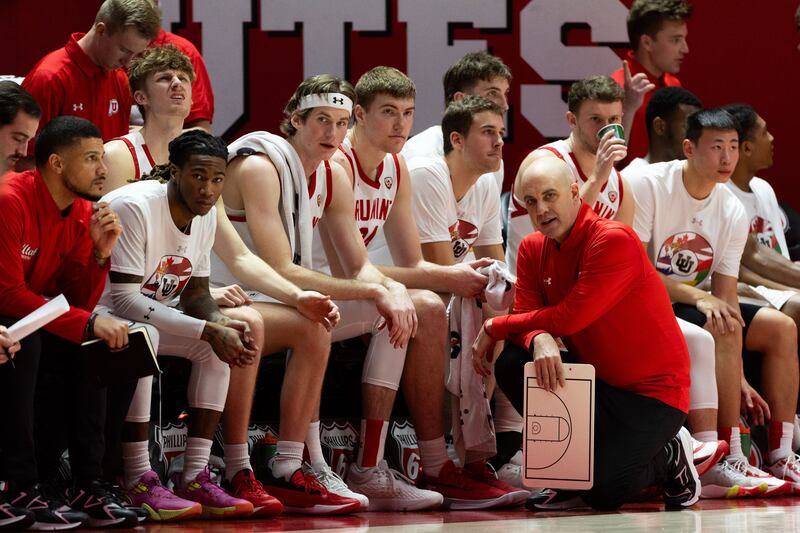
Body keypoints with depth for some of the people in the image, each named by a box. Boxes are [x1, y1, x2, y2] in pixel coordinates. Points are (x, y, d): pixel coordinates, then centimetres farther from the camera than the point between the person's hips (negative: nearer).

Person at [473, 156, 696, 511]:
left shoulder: (614, 240, -20)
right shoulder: (533, 249, 4)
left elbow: (571, 317, -24)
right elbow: (525, 316, -5)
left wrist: (494, 328, -15)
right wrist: (539, 340, -32)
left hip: (652, 390, -7)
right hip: (597, 379, 7)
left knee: (603, 492, -22)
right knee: (512, 366, -16)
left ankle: (670, 456, 12)